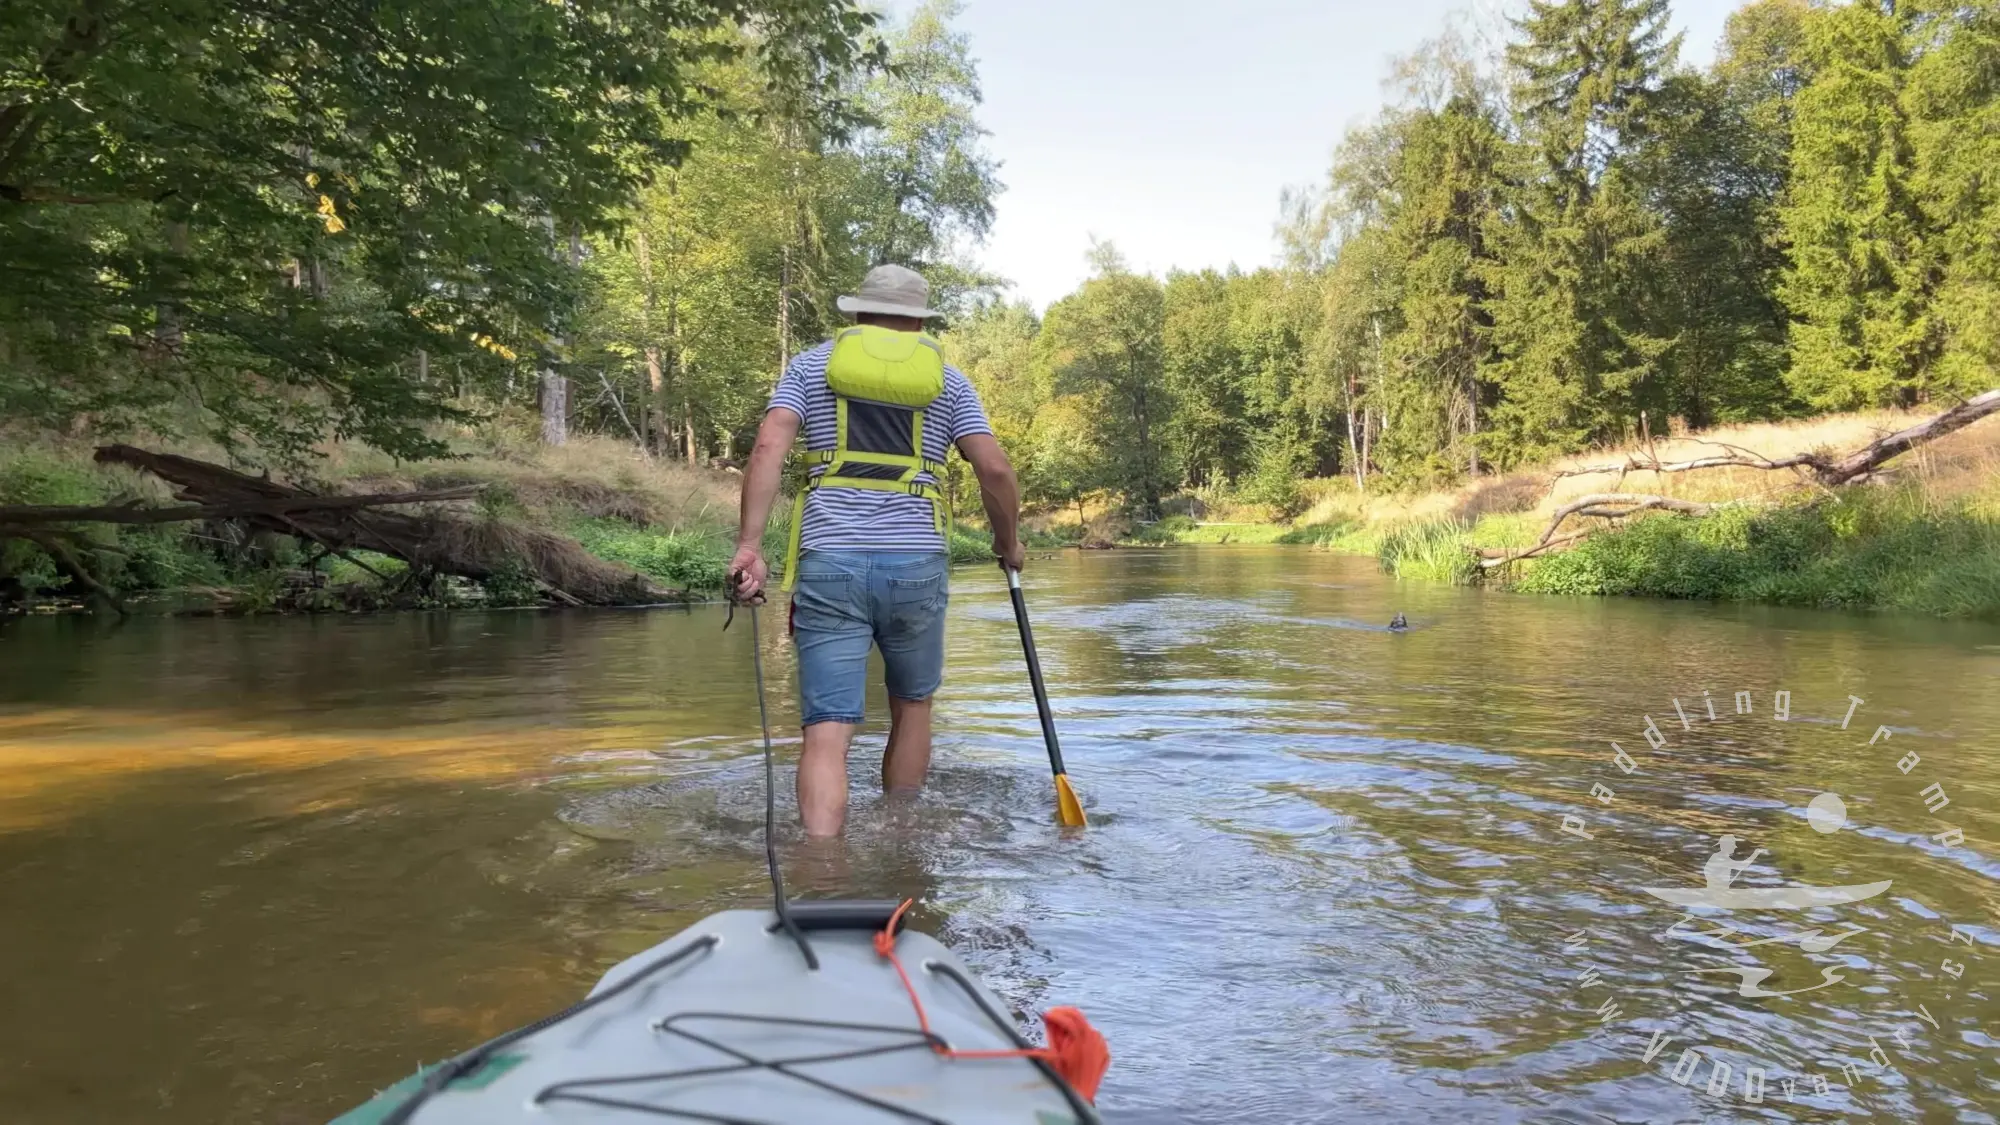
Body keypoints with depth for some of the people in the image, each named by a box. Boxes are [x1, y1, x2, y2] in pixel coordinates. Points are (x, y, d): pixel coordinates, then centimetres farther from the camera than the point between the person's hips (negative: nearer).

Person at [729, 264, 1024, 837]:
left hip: (828, 562, -1)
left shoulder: (811, 365, 12)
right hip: (917, 564, 1)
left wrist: (749, 546, -8)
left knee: (827, 732, -5)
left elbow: (768, 448, -4)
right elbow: (995, 469, 1)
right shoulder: (946, 378, 12)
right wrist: (1009, 543, 17)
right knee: (912, 707, 22)